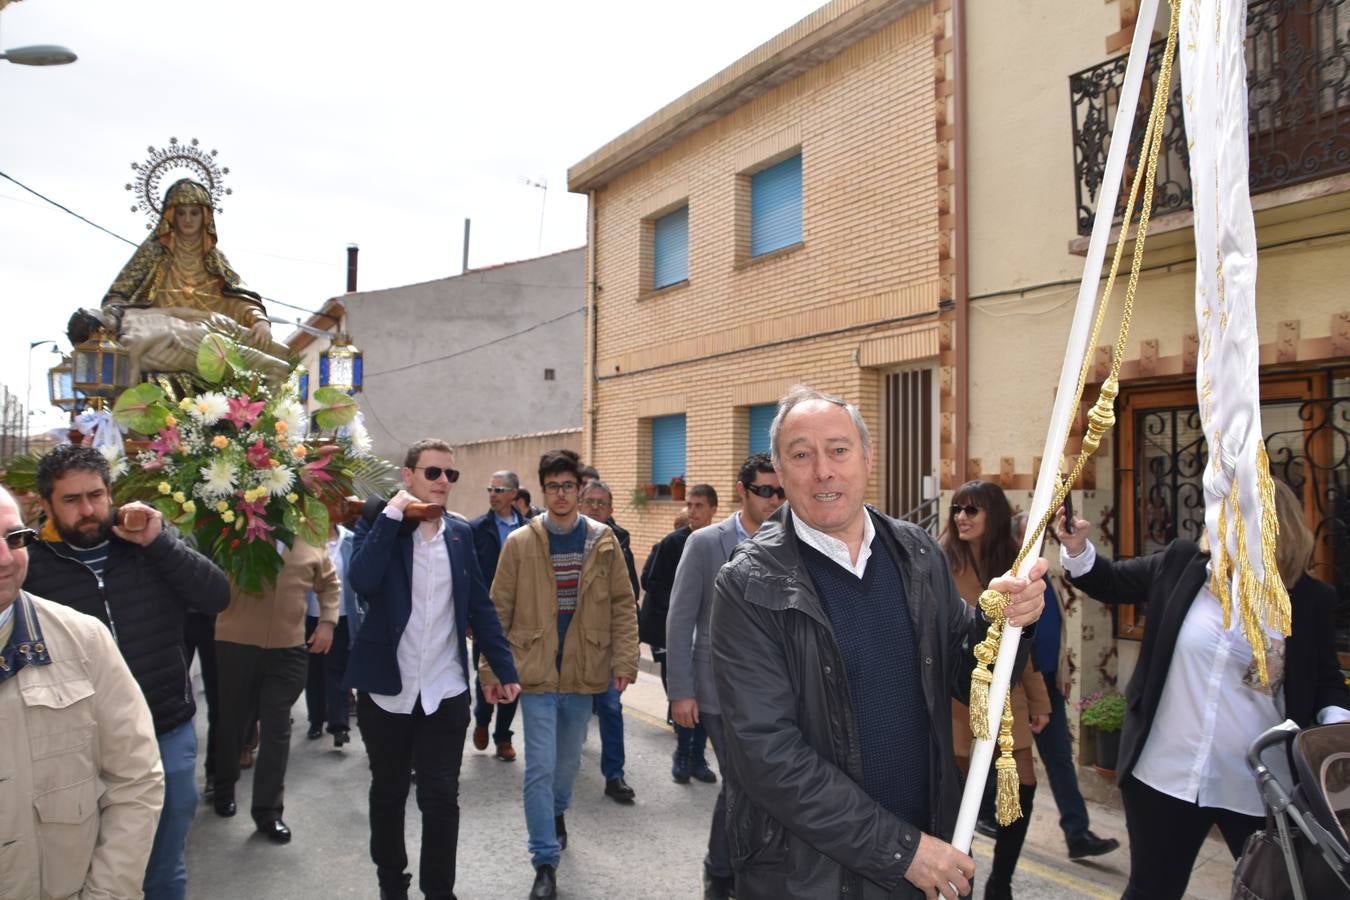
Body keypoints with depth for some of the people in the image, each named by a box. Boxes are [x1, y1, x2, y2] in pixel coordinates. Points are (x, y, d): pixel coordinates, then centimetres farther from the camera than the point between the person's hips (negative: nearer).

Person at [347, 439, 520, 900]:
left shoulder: (460, 533, 4)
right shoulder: (379, 524, -5)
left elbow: (480, 605, 6)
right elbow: (361, 581, -23)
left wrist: (504, 668, 3)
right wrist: (391, 517, -22)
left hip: (445, 691, 1)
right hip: (387, 688, -1)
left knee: (441, 798, 3)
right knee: (388, 792, 16)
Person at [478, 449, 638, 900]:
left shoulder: (603, 540, -1)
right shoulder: (519, 542, -6)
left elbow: (622, 605, 1)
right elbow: (498, 610, -1)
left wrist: (624, 660, -5)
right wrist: (492, 667, -3)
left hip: (584, 671, 2)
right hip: (536, 671, -2)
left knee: (568, 760, 19)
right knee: (540, 767, -3)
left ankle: (556, 811, 48)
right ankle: (546, 862, 9)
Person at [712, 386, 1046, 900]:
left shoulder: (918, 554, -1)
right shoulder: (750, 585, -15)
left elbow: (966, 679, 7)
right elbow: (767, 752, -18)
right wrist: (900, 849, -17)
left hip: (929, 850, 4)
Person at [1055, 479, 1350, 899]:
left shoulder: (1309, 599, -4)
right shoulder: (1182, 562, -4)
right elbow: (1110, 582, 10)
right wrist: (1076, 547, -8)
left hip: (1258, 788, 0)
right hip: (1164, 774, 1)